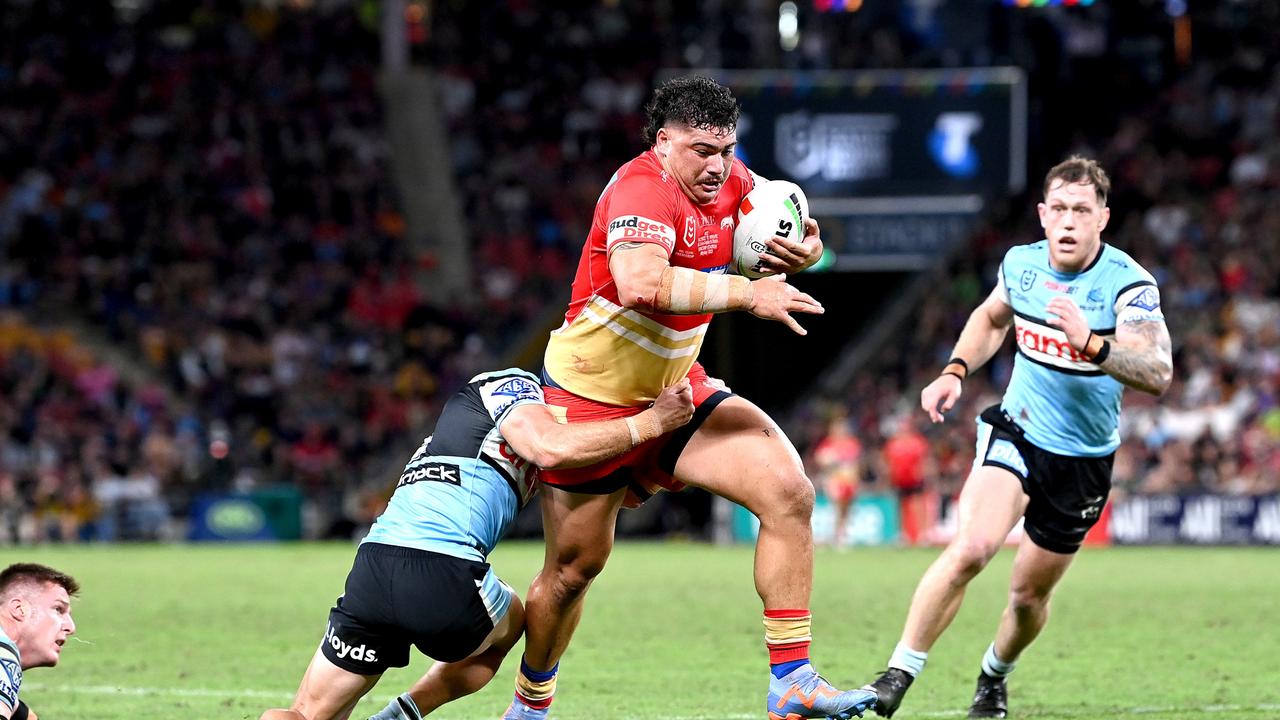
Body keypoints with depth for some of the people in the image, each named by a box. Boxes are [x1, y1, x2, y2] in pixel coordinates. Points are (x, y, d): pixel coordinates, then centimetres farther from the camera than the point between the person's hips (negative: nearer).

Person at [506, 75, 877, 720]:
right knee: (575, 568, 6)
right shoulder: (644, 190, -25)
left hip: (676, 389, 7)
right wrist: (747, 293, -38)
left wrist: (804, 249, -10)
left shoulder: (727, 181, -1)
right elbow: (639, 283, -44)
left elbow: (786, 216, 15)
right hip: (592, 397, -7)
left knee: (788, 491, -12)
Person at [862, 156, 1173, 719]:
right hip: (1016, 432, 1)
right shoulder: (1020, 264, -5)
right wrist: (955, 372, 4)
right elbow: (991, 318, 19)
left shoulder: (1130, 285, -18)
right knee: (971, 546, -26)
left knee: (1030, 595, 10)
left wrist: (1090, 343, -44)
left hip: (1084, 457, -1)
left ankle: (995, 674, 43)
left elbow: (1158, 374, -30)